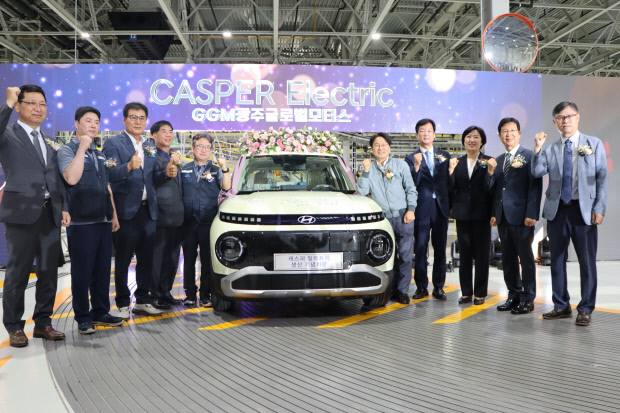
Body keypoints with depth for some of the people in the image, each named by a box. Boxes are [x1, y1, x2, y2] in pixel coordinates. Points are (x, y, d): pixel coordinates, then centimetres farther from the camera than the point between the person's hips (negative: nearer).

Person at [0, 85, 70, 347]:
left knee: (49, 272, 10)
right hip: (22, 214, -5)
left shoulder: (49, 141, 17)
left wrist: (64, 207, 10)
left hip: (51, 214, 6)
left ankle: (43, 322, 23)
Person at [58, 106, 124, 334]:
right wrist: (83, 147, -17)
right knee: (82, 271, 0)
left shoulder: (99, 154, 19)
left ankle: (100, 312, 21)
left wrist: (113, 214, 17)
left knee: (103, 270, 10)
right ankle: (83, 318, 10)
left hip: (103, 221, 7)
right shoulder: (67, 150, -2)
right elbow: (71, 178, -21)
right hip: (81, 222, -6)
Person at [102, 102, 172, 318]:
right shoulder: (113, 143, -4)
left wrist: (165, 173, -3)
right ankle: (123, 304, 13)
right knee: (123, 259, 3)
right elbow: (110, 175, -17)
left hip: (148, 209, 6)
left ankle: (142, 301, 22)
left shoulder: (150, 147, 17)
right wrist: (129, 167, -35)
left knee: (146, 258, 10)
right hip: (126, 210, -6)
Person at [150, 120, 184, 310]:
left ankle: (166, 292, 22)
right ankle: (155, 295, 6)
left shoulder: (174, 157, 21)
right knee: (157, 256, -3)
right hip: (160, 216, -8)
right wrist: (168, 170, -28)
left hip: (176, 216, 8)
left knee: (172, 257, 12)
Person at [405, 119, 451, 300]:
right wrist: (417, 166, -20)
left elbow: (449, 182, 12)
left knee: (440, 249, 6)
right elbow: (412, 184, -7)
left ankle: (438, 287, 15)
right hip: (422, 208, -2)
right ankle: (421, 287, 11)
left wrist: (451, 205, 4)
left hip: (441, 207, 3)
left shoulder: (444, 156, 13)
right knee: (420, 249, 1)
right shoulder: (411, 158, 3)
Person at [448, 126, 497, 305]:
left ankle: (480, 293, 15)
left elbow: (491, 191, -8)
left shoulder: (488, 162, -1)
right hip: (462, 214, 3)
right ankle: (466, 292, 18)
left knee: (482, 255, 5)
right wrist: (451, 171, -10)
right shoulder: (457, 163, 8)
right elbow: (452, 190, 2)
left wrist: (490, 172, -21)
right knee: (464, 253, 8)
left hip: (481, 214, -2)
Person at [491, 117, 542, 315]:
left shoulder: (530, 156, -3)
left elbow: (535, 186, -9)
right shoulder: (498, 160, 16)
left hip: (521, 216, -6)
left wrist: (532, 214, -15)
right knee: (508, 259, 11)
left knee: (526, 258, 2)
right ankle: (514, 296, 21)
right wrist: (494, 213, 10)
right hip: (503, 217, 6)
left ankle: (527, 299, 12)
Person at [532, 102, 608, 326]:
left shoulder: (594, 144, 5)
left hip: (584, 210, -2)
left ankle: (585, 310, 12)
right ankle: (561, 306, 21)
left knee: (587, 261, 1)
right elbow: (537, 172, -5)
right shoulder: (550, 149, 10)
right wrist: (538, 149, -16)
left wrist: (599, 209, -8)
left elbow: (602, 178, 0)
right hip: (557, 210, 3)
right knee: (557, 260, 9)